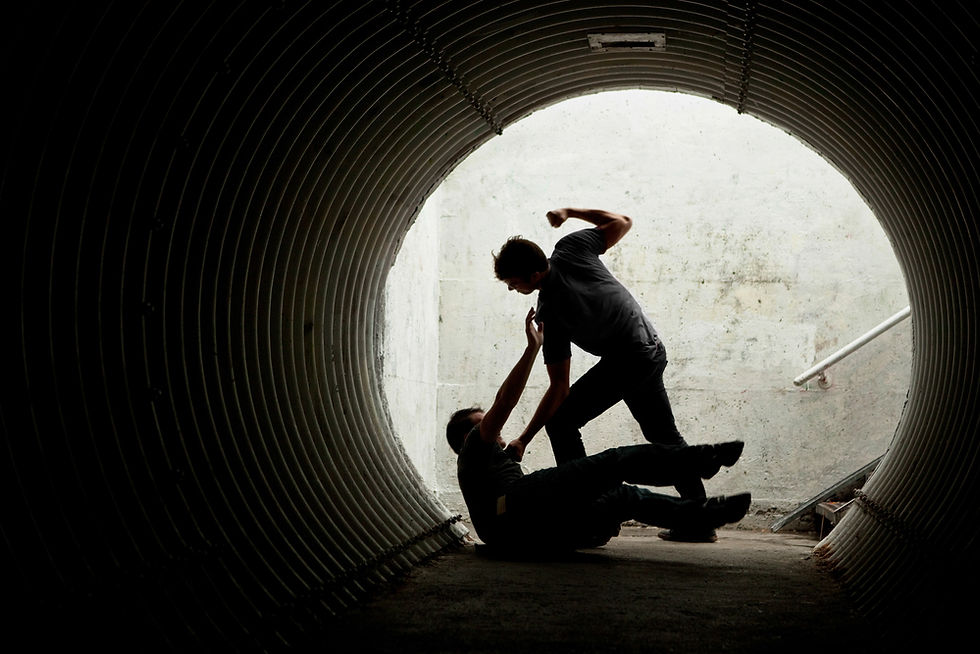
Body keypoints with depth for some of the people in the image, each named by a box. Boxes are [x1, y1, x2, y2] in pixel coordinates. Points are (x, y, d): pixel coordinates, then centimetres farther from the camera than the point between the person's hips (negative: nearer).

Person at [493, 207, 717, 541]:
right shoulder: (571, 247, -10)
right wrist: (569, 211, 14)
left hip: (625, 361, -9)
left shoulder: (549, 313, -23)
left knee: (560, 421, -4)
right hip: (654, 350, 9)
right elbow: (622, 222, 7)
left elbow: (559, 388, -19)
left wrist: (523, 440, -15)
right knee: (664, 436, 19)